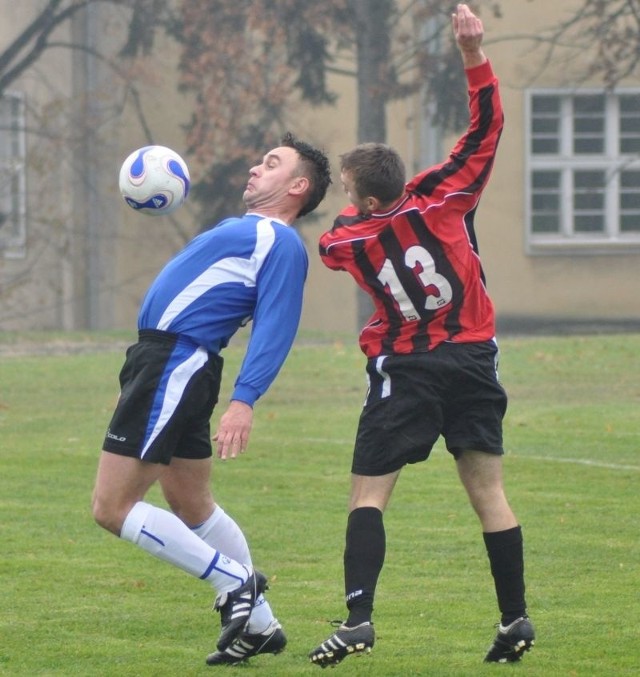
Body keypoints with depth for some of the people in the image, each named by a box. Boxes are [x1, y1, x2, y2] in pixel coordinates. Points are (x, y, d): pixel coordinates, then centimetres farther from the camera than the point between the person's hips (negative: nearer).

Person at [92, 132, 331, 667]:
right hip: (165, 361, 10)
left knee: (112, 508, -10)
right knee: (191, 506, 18)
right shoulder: (248, 230, 19)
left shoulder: (280, 243, -11)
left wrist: (244, 401, -29)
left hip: (173, 366, -10)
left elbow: (274, 328, -21)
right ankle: (259, 625, 24)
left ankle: (235, 581, -6)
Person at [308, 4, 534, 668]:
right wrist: (474, 54, -9)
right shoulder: (442, 198, -8)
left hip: (405, 369, -3)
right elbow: (486, 129, -5)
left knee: (368, 493, -1)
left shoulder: (347, 239, -9)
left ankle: (358, 619, -15)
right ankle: (515, 618, 6)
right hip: (472, 359, 3)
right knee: (487, 491, 7)